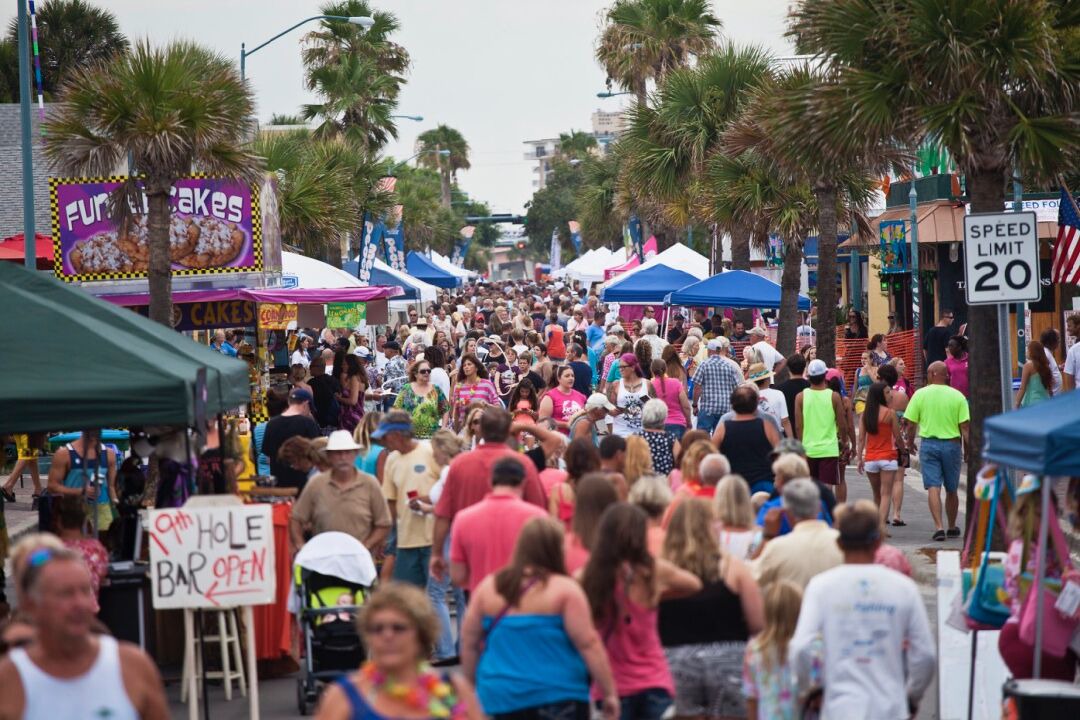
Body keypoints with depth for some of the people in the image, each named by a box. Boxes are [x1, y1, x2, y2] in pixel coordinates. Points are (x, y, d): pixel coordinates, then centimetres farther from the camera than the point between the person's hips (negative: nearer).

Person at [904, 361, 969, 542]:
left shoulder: (920, 394, -3)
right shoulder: (957, 396, -1)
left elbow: (911, 424, -3)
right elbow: (964, 426, -4)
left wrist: (910, 442, 14)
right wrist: (968, 449, 6)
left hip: (928, 444, -1)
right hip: (952, 444, 1)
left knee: (933, 487, -3)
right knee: (951, 489, 13)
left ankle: (938, 527, -16)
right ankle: (952, 527, 25)